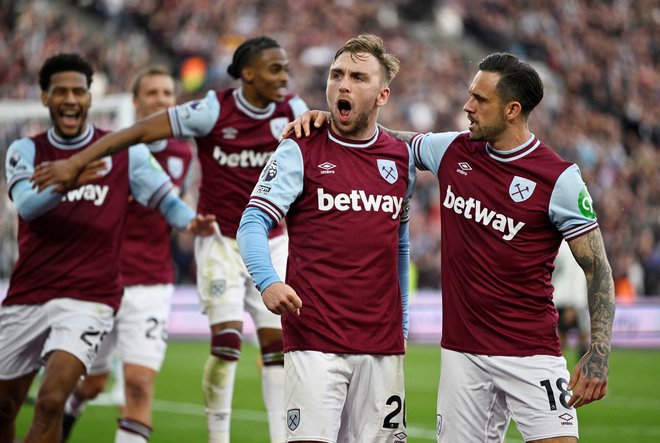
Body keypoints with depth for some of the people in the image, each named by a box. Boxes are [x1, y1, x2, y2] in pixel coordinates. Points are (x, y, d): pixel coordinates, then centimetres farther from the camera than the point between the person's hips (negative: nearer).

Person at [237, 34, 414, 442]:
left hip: (383, 345, 4)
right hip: (315, 341, -4)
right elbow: (253, 223, -7)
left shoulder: (402, 158, 12)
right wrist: (268, 281, -25)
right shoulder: (300, 152, -1)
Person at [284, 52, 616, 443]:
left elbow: (597, 267, -6)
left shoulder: (558, 178, -9)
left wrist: (599, 355, -14)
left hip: (530, 353, -4)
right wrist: (326, 117, 7)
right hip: (462, 352, 5)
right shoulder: (453, 151, 6)